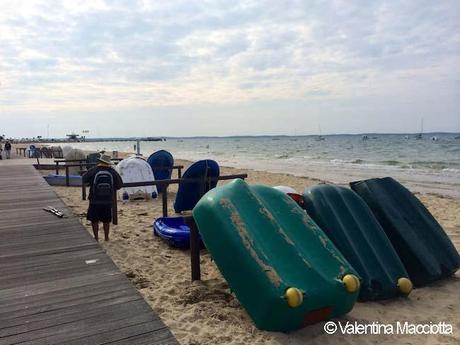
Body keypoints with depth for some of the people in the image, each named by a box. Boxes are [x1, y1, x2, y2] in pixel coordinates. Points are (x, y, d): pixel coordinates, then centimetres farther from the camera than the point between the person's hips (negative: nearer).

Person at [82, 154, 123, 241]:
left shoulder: (93, 170, -9)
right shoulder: (112, 172, -5)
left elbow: (84, 179, 2)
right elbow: (120, 184, 1)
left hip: (95, 200, -1)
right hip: (108, 201, 2)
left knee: (94, 220, 11)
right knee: (106, 221, 13)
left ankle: (96, 238, 15)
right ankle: (106, 238, 21)